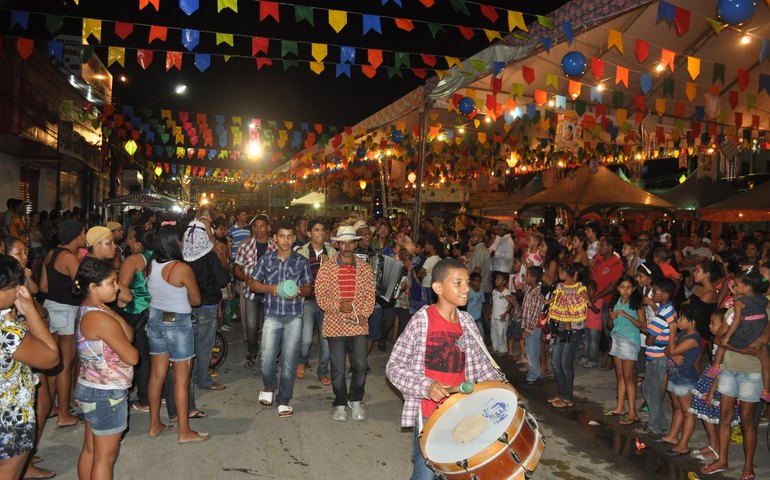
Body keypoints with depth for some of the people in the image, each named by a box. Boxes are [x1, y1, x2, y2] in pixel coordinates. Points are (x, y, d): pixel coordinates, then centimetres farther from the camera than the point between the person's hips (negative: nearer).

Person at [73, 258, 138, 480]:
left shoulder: (87, 310, 5)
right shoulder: (101, 319, -26)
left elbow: (129, 335, 6)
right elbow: (132, 357, -20)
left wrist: (116, 317, -10)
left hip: (91, 388, 9)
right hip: (107, 394, -9)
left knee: (90, 449, 20)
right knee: (105, 457, 5)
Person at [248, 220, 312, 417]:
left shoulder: (302, 262, 2)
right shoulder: (266, 259, 3)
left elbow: (309, 288, 9)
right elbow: (252, 283, 8)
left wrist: (298, 291, -13)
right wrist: (269, 288, -10)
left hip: (294, 316, 0)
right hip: (272, 315, 0)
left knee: (289, 361, 2)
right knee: (266, 359, -4)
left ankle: (284, 400, 18)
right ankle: (269, 388, 28)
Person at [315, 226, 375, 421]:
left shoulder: (365, 268, 5)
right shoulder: (326, 268, 0)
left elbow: (370, 295, 4)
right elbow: (320, 296, -3)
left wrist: (364, 314, -10)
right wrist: (338, 306, -19)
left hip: (358, 326, 1)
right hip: (335, 325, -1)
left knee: (361, 366, 4)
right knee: (338, 369, 6)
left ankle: (355, 401, 27)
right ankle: (340, 405, 25)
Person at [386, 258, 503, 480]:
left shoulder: (467, 323, 4)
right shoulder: (422, 320, -12)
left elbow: (481, 364, 12)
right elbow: (394, 367, -11)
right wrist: (426, 386, -23)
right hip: (428, 414, -5)